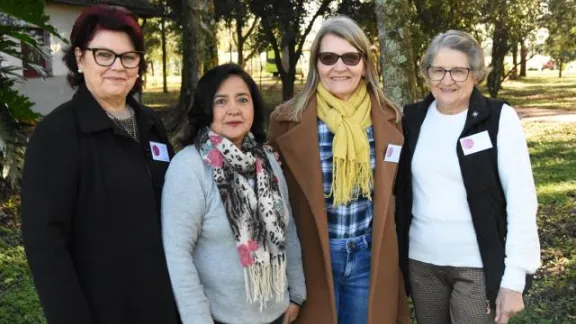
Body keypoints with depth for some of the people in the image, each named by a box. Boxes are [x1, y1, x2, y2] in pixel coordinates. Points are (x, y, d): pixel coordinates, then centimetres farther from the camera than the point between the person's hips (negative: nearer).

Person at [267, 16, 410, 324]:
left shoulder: (388, 119, -1)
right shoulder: (289, 119, -9)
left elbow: (394, 192, 10)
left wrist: (395, 256, 11)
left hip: (371, 257, 2)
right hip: (313, 257, -2)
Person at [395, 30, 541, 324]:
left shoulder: (500, 118, -8)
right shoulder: (412, 118, 2)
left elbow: (521, 200, -10)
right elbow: (399, 189, 8)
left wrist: (514, 277, -14)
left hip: (479, 266, -3)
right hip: (421, 261, 4)